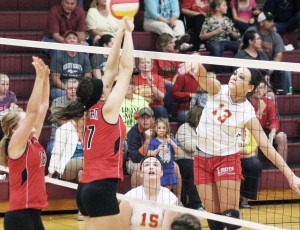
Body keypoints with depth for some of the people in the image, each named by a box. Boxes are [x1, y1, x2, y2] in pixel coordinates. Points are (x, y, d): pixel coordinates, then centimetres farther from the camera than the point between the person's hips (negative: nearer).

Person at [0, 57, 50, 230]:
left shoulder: (33, 141, 11)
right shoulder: (16, 144, -9)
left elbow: (43, 107, 13)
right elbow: (33, 111, -18)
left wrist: (46, 77, 6)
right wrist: (39, 77, -19)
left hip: (34, 214, 9)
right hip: (19, 215, -9)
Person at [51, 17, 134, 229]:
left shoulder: (91, 110, 10)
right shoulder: (107, 110, -9)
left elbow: (112, 70, 15)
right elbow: (126, 69, -7)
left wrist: (120, 33, 16)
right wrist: (127, 32, -1)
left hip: (86, 188, 9)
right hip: (102, 188, -9)